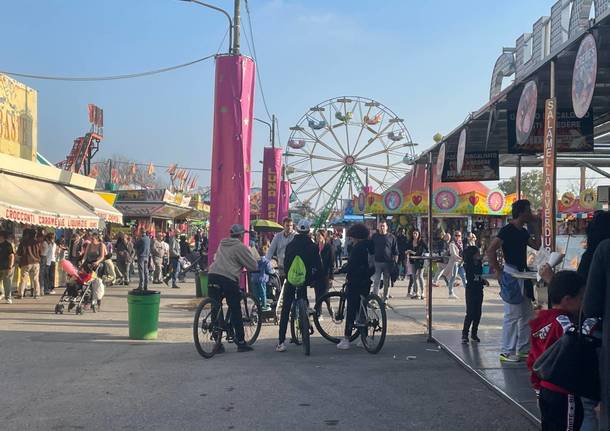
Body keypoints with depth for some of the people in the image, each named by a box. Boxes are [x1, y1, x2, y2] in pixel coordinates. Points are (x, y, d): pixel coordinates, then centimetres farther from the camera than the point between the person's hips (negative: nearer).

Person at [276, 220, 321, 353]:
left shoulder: (290, 245, 1)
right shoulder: (313, 247, -3)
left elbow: (285, 264, 5)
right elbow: (318, 266, -4)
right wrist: (312, 279, 8)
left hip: (290, 280, 1)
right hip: (304, 281, -1)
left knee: (285, 311, 4)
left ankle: (281, 342, -1)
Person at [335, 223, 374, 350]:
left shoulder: (358, 248, -15)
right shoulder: (369, 246, 9)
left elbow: (351, 265, -19)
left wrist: (340, 271, -6)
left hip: (355, 282, -8)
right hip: (366, 281, 8)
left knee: (351, 309, -5)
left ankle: (346, 339, -4)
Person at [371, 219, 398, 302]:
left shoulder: (391, 237, 4)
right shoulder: (374, 237, 7)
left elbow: (395, 251, 6)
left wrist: (395, 262, -1)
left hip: (388, 263, 0)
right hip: (377, 262, 0)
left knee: (387, 282, 6)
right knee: (376, 281, -4)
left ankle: (384, 299, 14)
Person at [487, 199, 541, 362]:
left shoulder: (523, 231, 14)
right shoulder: (507, 230, -14)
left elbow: (537, 245, 18)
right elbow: (491, 250, -21)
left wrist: (535, 226, 13)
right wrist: (498, 271, -17)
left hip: (522, 275, 9)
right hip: (511, 276, -9)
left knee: (526, 314, 13)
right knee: (512, 315, -6)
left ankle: (522, 349, 23)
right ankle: (507, 352, 1)